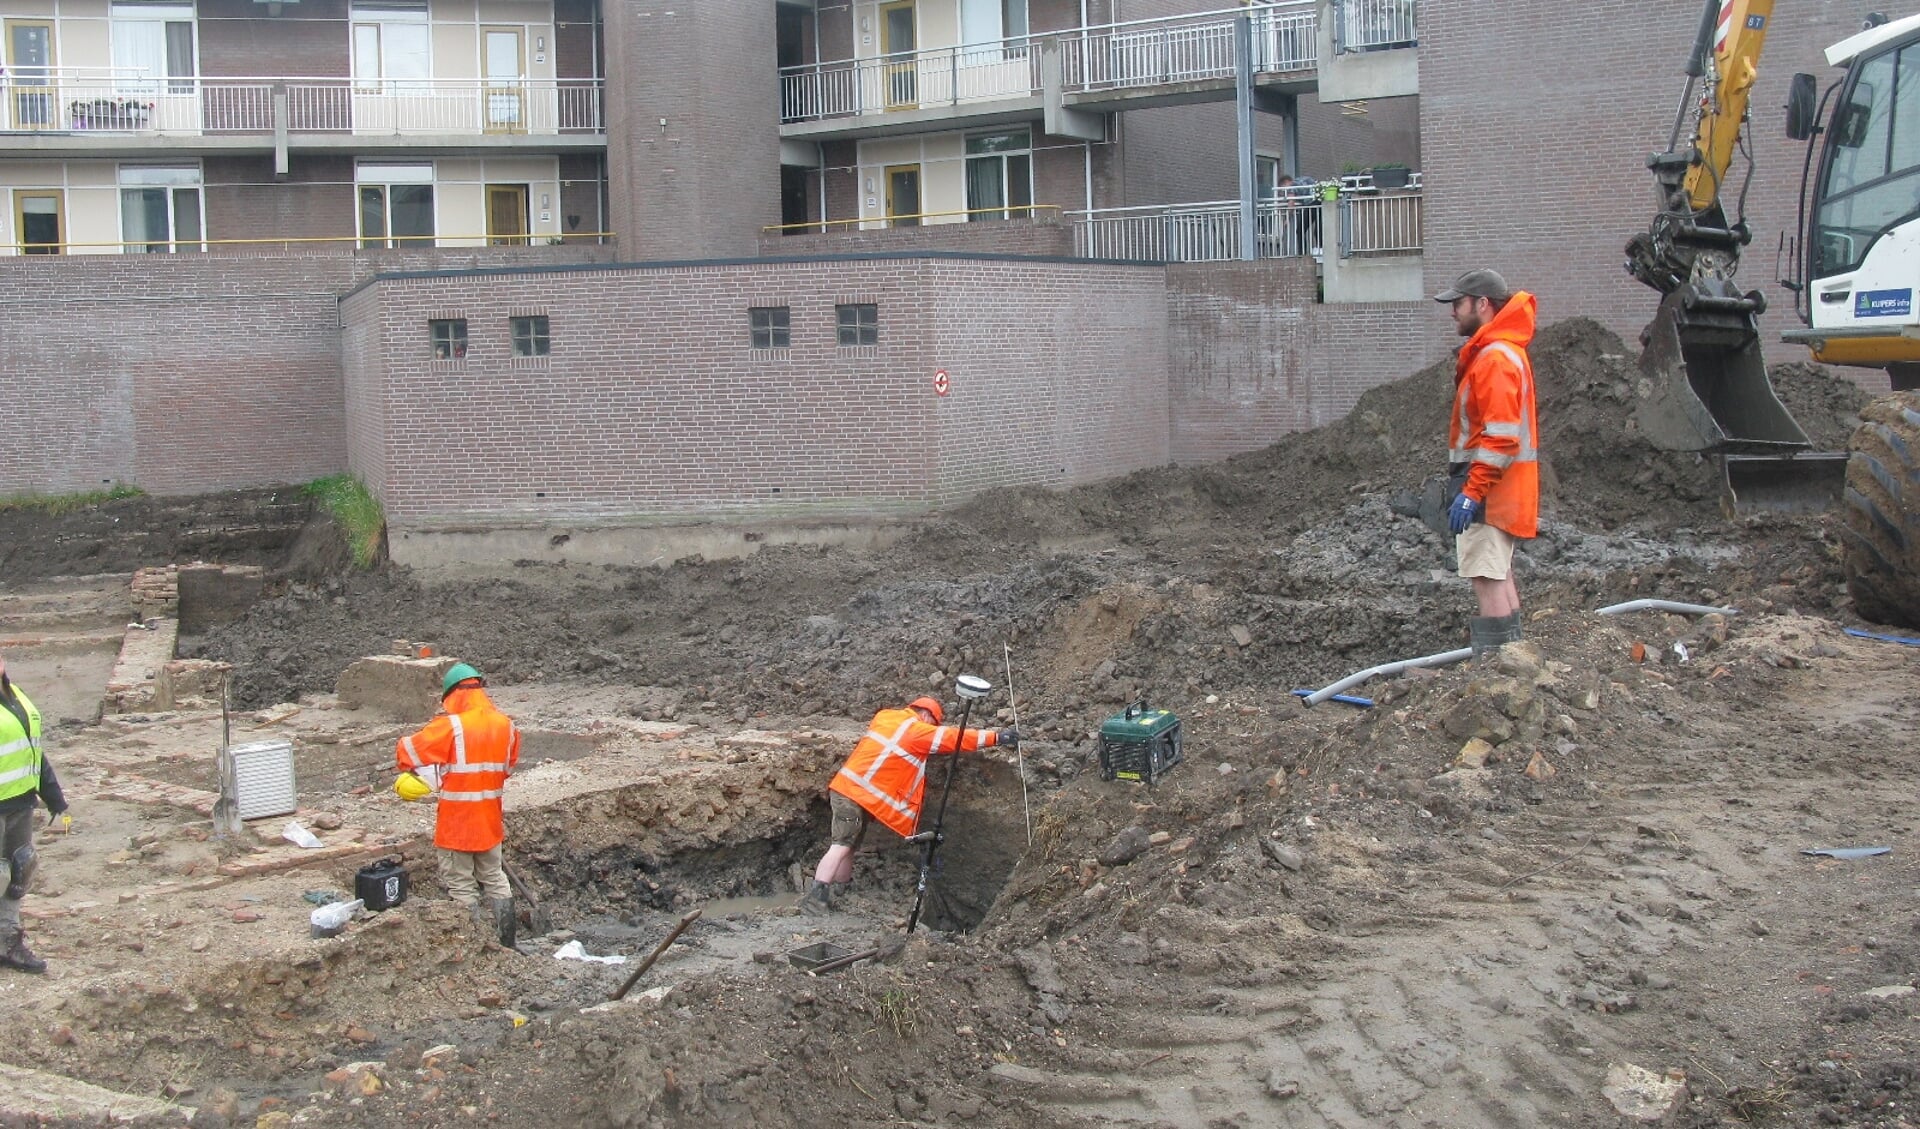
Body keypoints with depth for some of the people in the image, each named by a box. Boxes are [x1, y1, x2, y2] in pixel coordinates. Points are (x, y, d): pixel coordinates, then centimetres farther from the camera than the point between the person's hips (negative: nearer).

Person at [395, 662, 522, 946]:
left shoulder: (450, 726, -18)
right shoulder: (505, 724, 2)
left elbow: (406, 752, -13)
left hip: (457, 820, -6)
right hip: (490, 818, 6)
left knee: (460, 882, 6)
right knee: (494, 877, 19)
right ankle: (507, 939, 22)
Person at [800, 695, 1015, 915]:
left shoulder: (885, 716, 15)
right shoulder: (918, 731, -5)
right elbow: (957, 738, -3)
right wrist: (996, 737, 3)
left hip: (844, 788, 9)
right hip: (858, 795, -9)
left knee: (847, 846, 12)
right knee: (842, 845, -14)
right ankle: (815, 897, -23)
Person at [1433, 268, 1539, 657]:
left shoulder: (1496, 359, -18)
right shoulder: (1490, 352, 17)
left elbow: (1501, 437, -24)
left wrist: (1472, 492, -24)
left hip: (1489, 490, -11)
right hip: (1496, 490, 11)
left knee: (1487, 578, -10)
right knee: (1499, 574, 17)